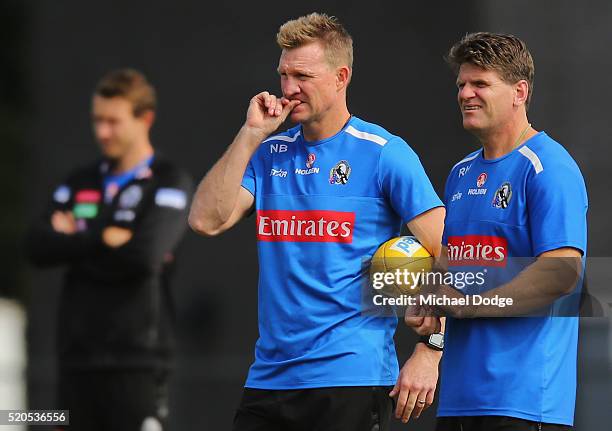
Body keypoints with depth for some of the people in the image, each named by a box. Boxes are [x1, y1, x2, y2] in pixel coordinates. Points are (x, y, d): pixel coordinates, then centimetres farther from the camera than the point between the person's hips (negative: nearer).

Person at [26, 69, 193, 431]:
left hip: (137, 360, -6)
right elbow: (39, 247, 1)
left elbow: (145, 255, -17)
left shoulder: (170, 184, -1)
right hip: (78, 356, 6)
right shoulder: (80, 183, 15)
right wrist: (103, 239, -11)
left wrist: (74, 245, -5)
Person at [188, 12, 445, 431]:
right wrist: (251, 135, -4)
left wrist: (429, 352, -15)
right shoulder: (270, 153, 11)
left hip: (351, 379, -5)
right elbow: (206, 221, -1)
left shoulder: (385, 153, -5)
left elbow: (449, 256, -7)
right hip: (269, 377, 5)